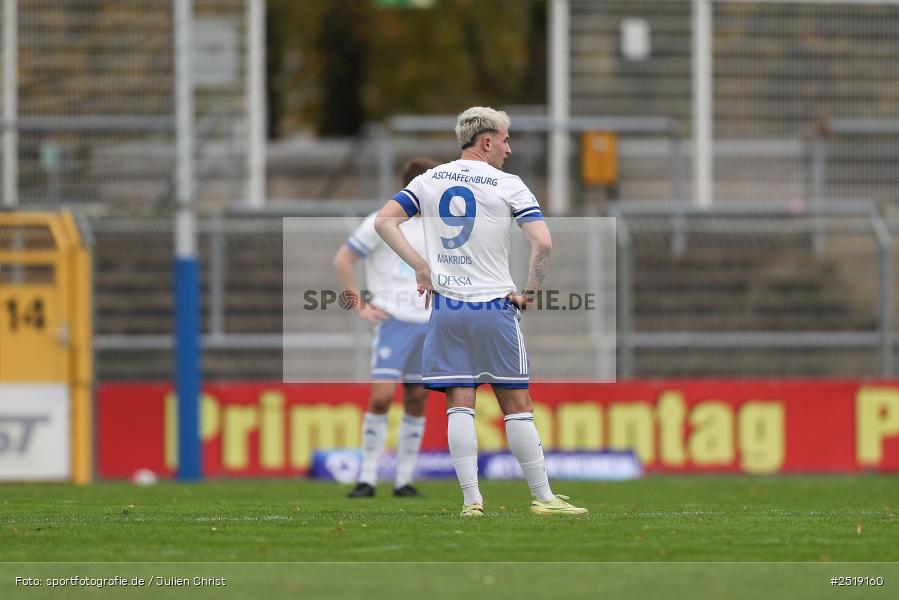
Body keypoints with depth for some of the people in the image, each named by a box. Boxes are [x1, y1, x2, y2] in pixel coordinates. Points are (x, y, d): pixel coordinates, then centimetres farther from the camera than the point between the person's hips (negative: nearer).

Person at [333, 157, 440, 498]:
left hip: (429, 325, 6)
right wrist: (359, 305, -6)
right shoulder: (381, 223, -5)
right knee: (382, 396, -15)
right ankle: (367, 479, -8)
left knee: (417, 400, 4)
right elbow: (342, 261, -2)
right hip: (394, 322, -6)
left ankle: (404, 480, 11)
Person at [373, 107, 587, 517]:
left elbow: (383, 222, 4)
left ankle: (471, 499, -4)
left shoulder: (429, 181, 8)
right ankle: (542, 497, 5)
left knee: (459, 405, 2)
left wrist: (420, 266, 5)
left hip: (446, 306, 3)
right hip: (494, 306, -3)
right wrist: (529, 291, -1)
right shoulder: (508, 186, -4)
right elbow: (543, 243, -13)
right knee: (517, 406, 2)